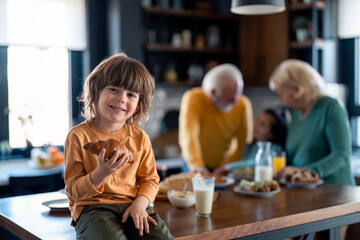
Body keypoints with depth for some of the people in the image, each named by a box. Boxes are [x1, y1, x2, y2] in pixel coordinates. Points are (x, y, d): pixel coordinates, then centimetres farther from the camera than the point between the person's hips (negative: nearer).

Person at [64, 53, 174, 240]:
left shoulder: (139, 138, 8)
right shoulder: (79, 136, -3)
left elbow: (150, 180, 13)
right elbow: (73, 191, -3)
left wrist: (140, 204, -8)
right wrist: (99, 174, -22)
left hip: (131, 205, 4)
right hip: (92, 207, -3)